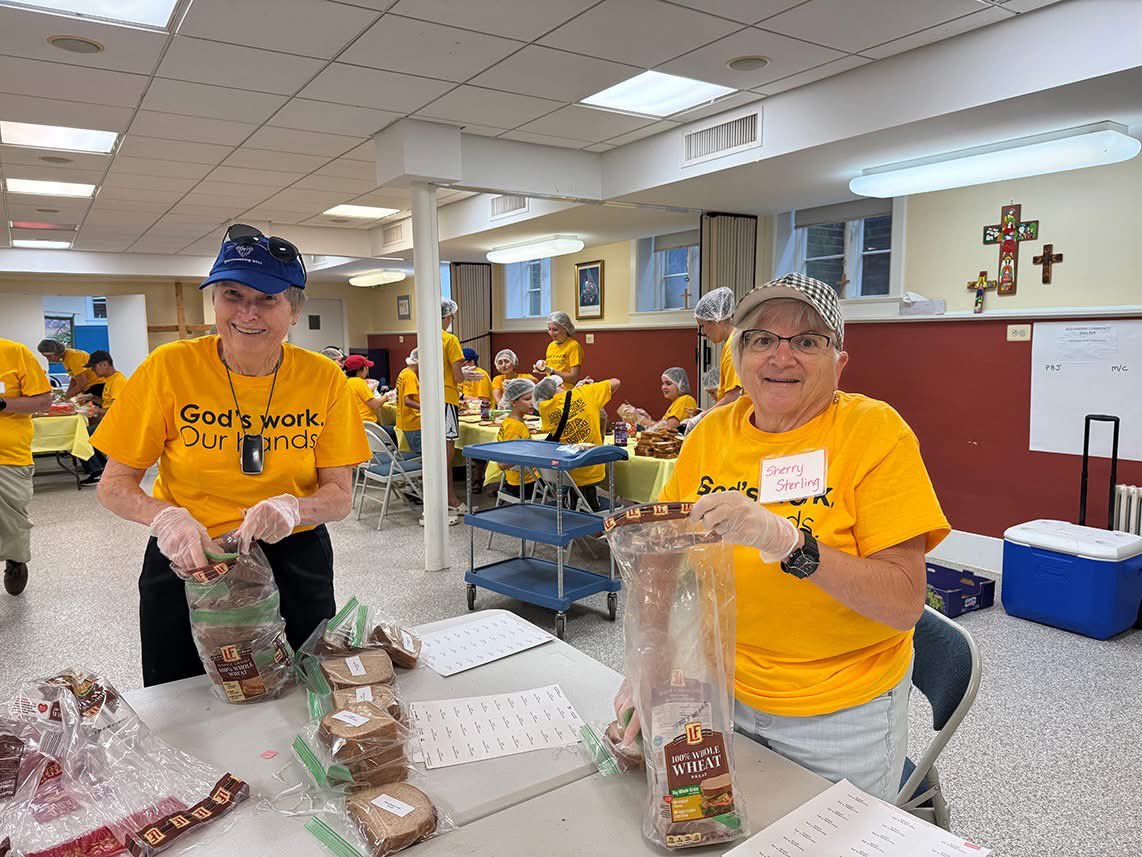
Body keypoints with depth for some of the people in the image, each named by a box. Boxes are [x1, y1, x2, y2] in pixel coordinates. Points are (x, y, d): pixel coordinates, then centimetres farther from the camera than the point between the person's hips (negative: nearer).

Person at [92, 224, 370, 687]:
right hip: (185, 563, 0)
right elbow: (114, 484, -6)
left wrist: (292, 508, -27)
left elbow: (340, 495, -6)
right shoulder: (169, 367, -13)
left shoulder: (324, 379, -10)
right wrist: (165, 517, -26)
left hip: (295, 563, 1)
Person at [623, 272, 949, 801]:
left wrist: (787, 541, -36)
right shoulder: (711, 434, -6)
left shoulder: (873, 430, -17)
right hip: (728, 694, 4)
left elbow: (906, 603, -22)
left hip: (843, 717, -3)